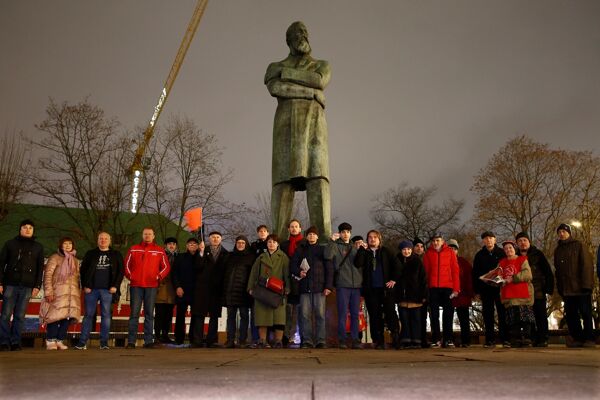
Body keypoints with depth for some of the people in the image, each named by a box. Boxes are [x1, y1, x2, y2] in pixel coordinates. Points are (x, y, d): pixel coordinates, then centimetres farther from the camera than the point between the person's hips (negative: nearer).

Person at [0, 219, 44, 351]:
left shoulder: (38, 247, 12)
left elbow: (40, 268, 10)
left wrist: (37, 286, 1)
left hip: (27, 286, 1)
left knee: (20, 316, 2)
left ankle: (15, 343, 6)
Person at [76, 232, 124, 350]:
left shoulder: (116, 255, 11)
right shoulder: (90, 254, 14)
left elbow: (120, 271, 6)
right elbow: (83, 270, 10)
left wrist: (115, 286, -5)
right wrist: (85, 286, -2)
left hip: (107, 290, -1)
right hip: (91, 289, 1)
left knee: (106, 315, 0)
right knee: (88, 315, 1)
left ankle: (104, 343, 3)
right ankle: (82, 342, 3)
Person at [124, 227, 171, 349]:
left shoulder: (159, 250, 9)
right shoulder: (133, 249, 10)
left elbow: (166, 266, 9)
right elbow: (127, 264, 12)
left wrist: (159, 277, -4)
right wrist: (129, 276, -1)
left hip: (152, 286, 0)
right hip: (136, 285, 0)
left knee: (149, 314, 3)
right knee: (134, 313, -1)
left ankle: (148, 341, 6)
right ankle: (131, 341, 1)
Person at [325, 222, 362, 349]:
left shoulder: (355, 246, 18)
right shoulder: (336, 246, 4)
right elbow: (328, 256, -15)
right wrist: (332, 241, -19)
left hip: (356, 284, 4)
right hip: (342, 284, -4)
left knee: (355, 314, 6)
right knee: (343, 313, -2)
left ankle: (355, 339, 11)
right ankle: (342, 340, 4)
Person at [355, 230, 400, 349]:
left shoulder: (385, 251, 9)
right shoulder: (364, 253, 9)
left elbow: (395, 264, 7)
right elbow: (358, 264, -9)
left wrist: (394, 279, 0)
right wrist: (362, 249, -13)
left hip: (385, 288, -1)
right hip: (371, 289, 1)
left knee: (390, 312, -7)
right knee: (375, 316, 2)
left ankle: (396, 337, 1)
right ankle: (379, 342, 7)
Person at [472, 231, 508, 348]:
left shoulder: (502, 253, 5)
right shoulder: (479, 255, 9)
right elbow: (475, 273, 9)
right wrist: (477, 290, 3)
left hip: (500, 288, -1)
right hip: (485, 289, 2)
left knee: (502, 313, 0)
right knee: (488, 315, 2)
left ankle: (505, 338, 6)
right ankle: (490, 340, 6)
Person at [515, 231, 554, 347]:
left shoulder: (537, 254, 1)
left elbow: (548, 272, -2)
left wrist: (549, 289, -8)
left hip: (538, 292, -3)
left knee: (541, 317, 0)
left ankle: (543, 339, 4)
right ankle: (532, 339, 12)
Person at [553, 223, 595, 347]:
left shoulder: (578, 246, 1)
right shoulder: (558, 250, 17)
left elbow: (587, 265, -7)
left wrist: (586, 284, -16)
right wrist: (560, 288, 7)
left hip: (581, 288, -5)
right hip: (567, 289, 5)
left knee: (585, 313, 1)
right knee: (570, 314, 4)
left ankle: (589, 338, 7)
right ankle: (578, 338, 10)